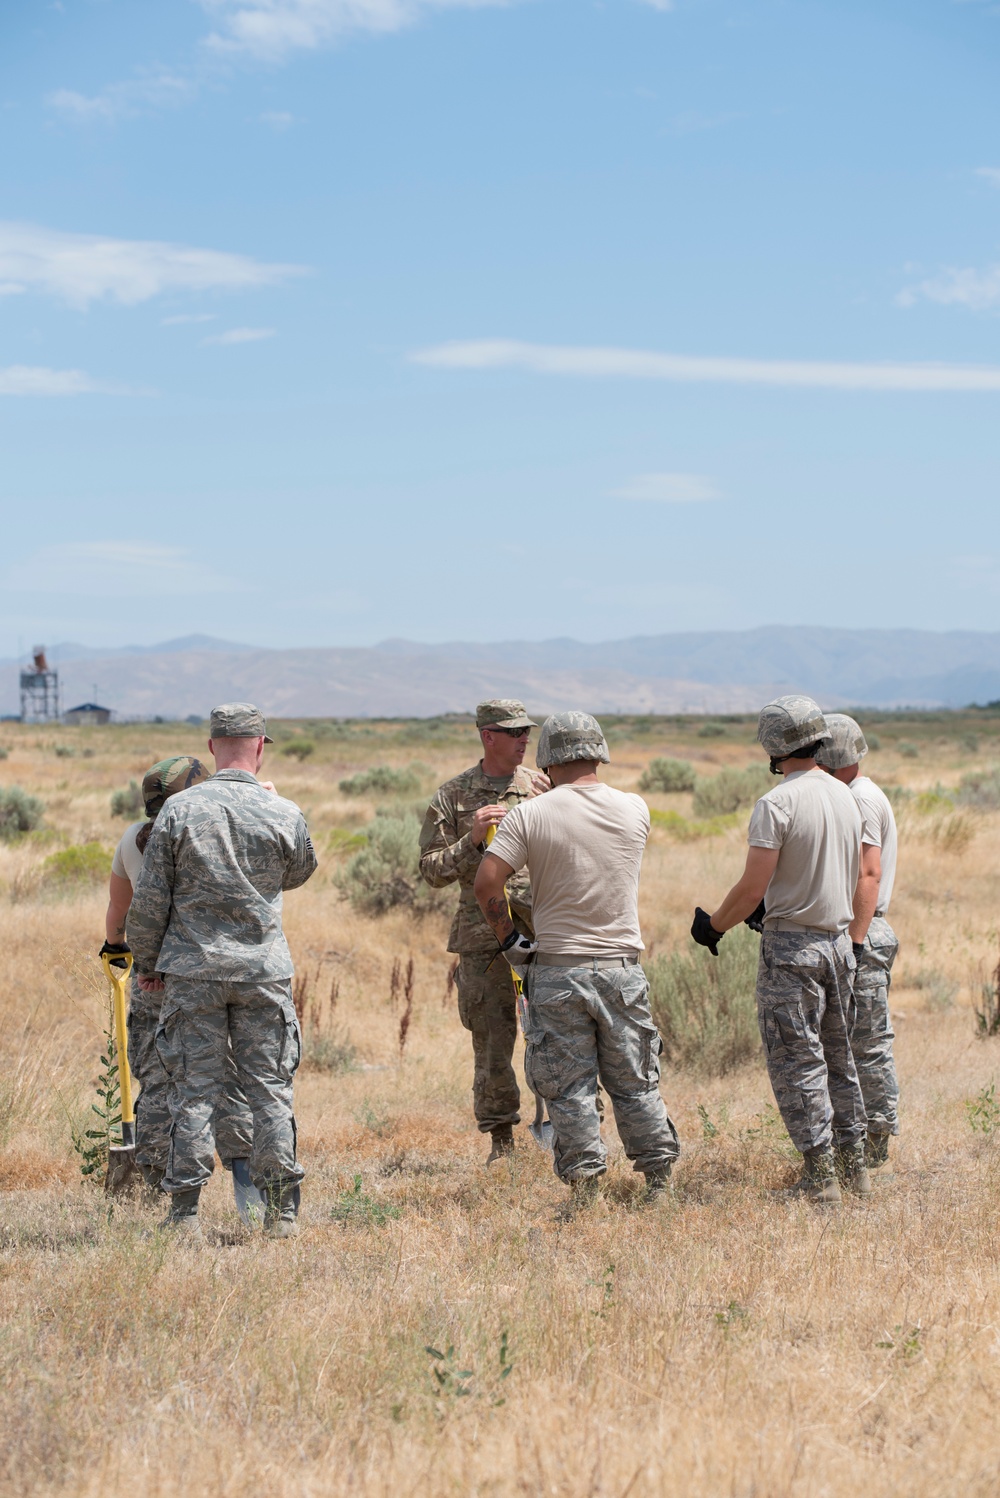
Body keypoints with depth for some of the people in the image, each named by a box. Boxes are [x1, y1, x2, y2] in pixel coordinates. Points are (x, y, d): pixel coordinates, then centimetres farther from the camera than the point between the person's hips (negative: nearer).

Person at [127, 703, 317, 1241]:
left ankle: (184, 1212, 5)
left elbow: (150, 898, -2)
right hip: (264, 971, 0)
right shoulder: (284, 814, -4)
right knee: (271, 1090, 6)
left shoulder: (179, 810, -5)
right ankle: (281, 1211, 8)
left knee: (193, 1091, 4)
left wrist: (146, 961, 12)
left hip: (191, 972, 0)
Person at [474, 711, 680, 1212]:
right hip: (621, 968, 2)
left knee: (570, 1087, 6)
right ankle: (659, 1179, 19)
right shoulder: (635, 810, 0)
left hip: (556, 969, -2)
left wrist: (508, 939, 2)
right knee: (635, 1082, 13)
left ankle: (585, 1182, 6)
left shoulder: (528, 816, -8)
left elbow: (486, 883, -11)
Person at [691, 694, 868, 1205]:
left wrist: (712, 926, -1)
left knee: (796, 1061, -1)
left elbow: (752, 888, -18)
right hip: (840, 938, 7)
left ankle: (820, 1174, -1)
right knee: (838, 1055, 17)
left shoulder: (777, 803, -16)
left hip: (792, 946, -7)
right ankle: (854, 1164, 21)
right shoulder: (846, 797, 8)